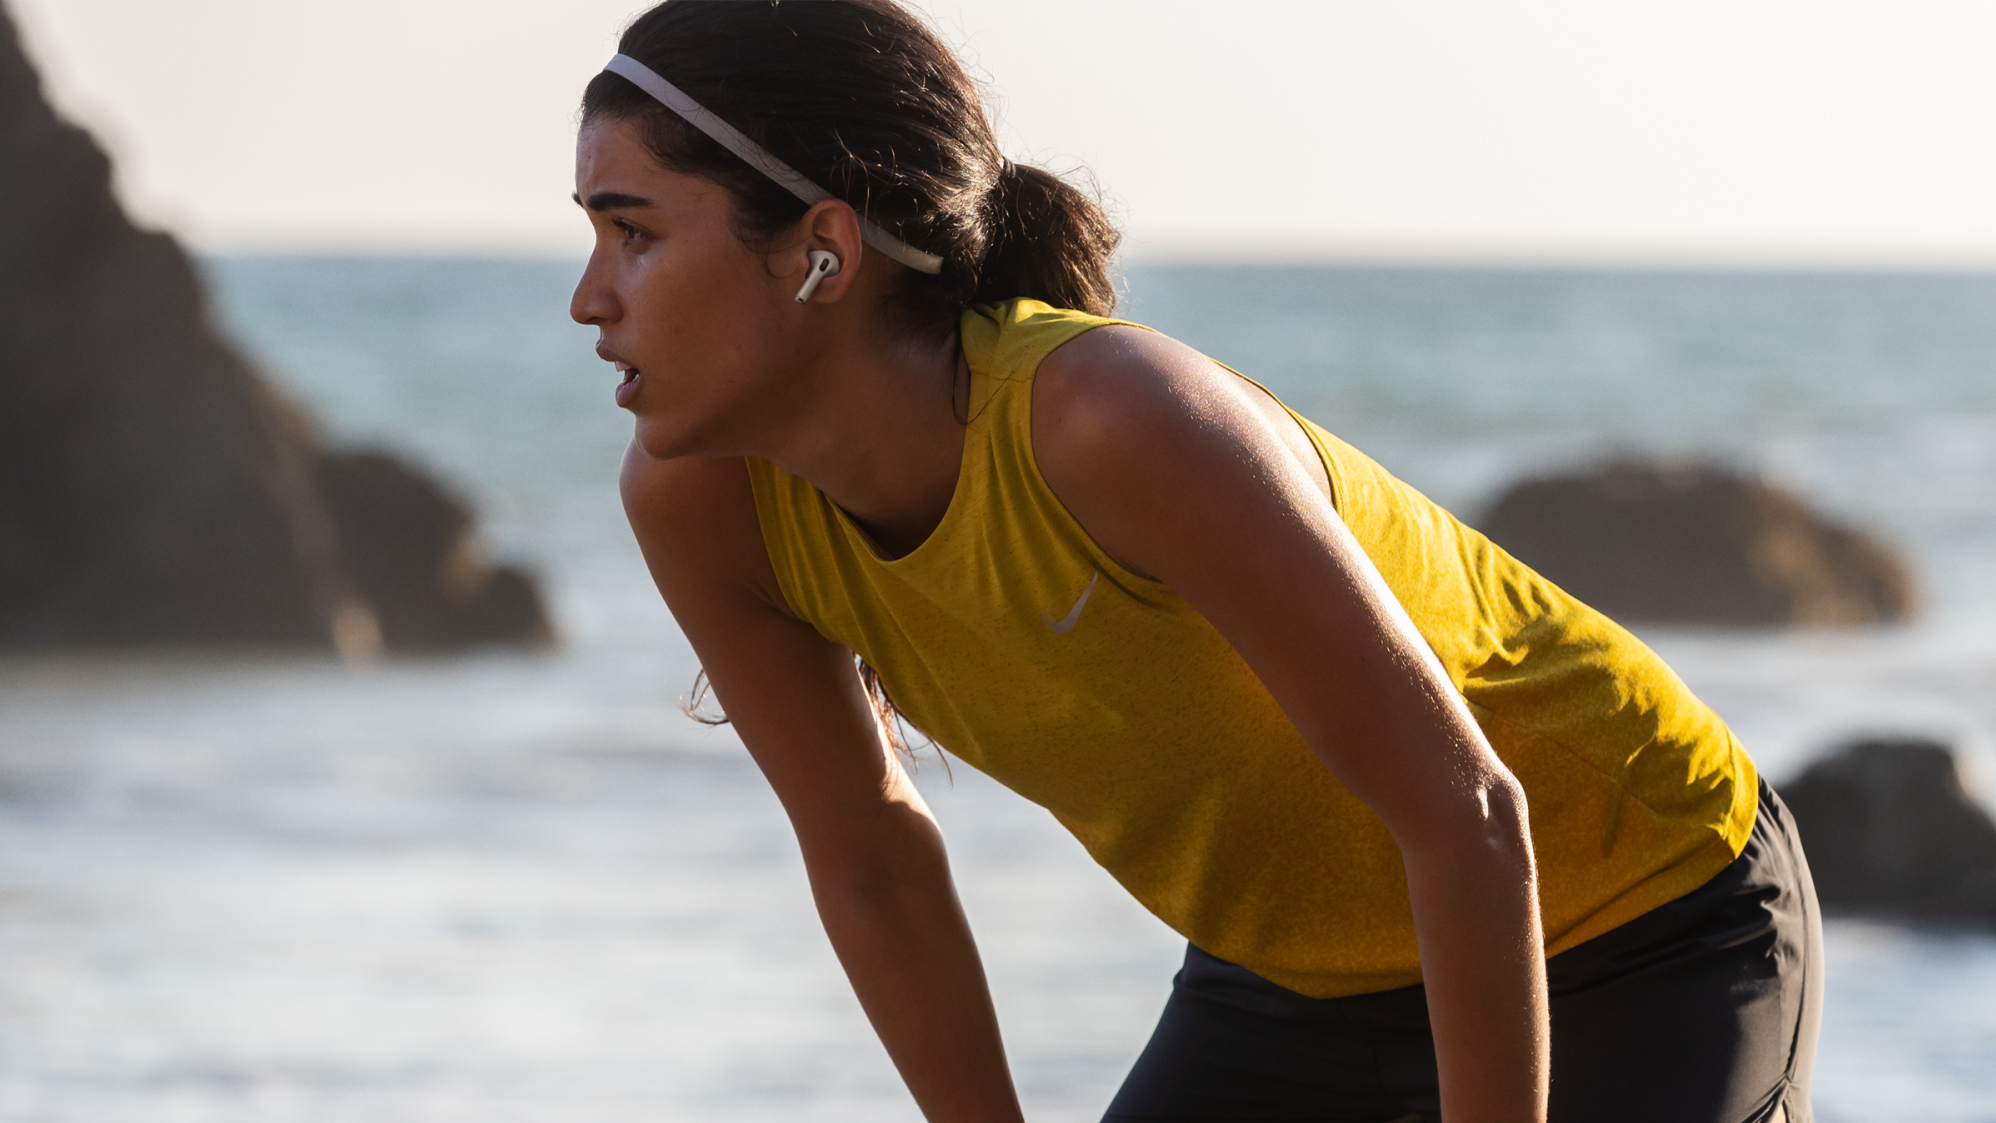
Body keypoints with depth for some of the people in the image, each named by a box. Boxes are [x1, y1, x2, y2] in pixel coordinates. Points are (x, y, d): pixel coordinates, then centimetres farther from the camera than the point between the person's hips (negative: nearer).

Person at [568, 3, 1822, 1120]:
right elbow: (863, 848, -1)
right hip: (1305, 973, 6)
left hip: (1645, 932, -6)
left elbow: (1465, 815, -29)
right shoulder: (695, 486, -17)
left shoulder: (1118, 417, -36)